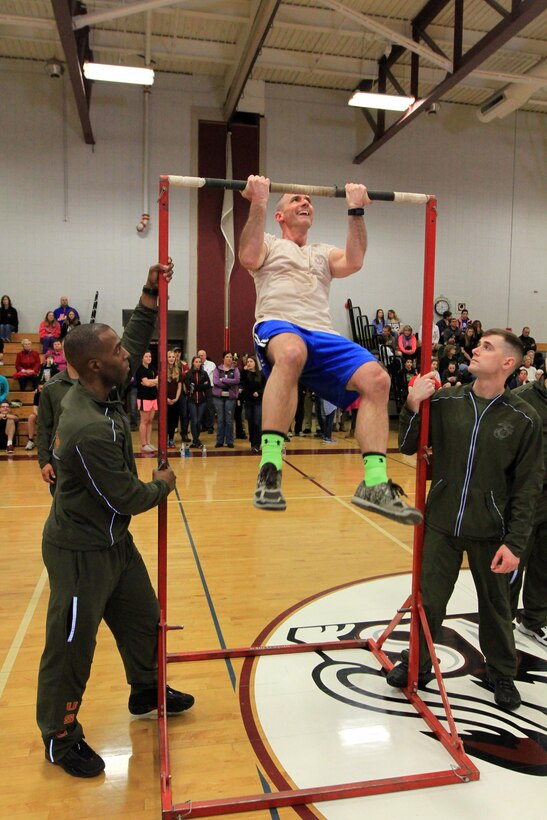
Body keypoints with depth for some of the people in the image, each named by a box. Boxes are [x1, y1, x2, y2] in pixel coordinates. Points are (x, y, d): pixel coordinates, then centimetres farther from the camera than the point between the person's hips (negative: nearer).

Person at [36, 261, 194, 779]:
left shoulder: (98, 391, -4)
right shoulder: (90, 429, -33)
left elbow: (135, 346, 12)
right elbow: (126, 497, -25)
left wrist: (150, 298, 5)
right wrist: (162, 484, -5)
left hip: (114, 541, 10)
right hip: (81, 552, -10)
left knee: (142, 618, 24)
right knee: (71, 646, 9)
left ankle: (147, 691, 48)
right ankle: (60, 737, 31)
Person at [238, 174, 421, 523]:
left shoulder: (324, 253, 33)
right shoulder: (269, 245, 23)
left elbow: (353, 262, 10)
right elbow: (248, 258, -2)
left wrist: (356, 211, 6)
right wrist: (259, 203, -5)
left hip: (323, 336, 5)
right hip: (278, 327, -4)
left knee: (377, 379, -22)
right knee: (292, 351, -42)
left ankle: (374, 483, -20)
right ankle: (269, 468, -40)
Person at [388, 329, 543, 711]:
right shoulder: (445, 401, -4)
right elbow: (409, 446, 2)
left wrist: (515, 543, -10)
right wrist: (414, 405, -15)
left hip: (490, 533, -1)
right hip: (441, 524, 2)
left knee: (496, 607, 17)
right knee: (428, 600, 13)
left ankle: (502, 674, 41)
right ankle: (418, 664, 36)